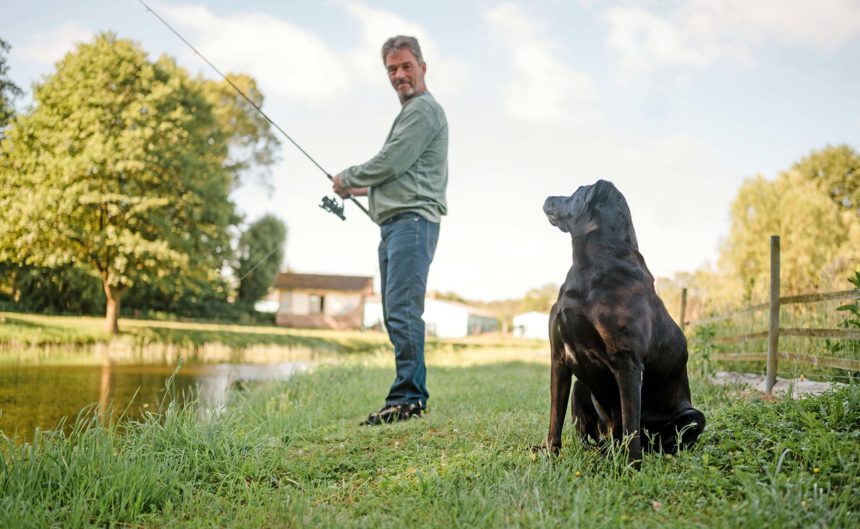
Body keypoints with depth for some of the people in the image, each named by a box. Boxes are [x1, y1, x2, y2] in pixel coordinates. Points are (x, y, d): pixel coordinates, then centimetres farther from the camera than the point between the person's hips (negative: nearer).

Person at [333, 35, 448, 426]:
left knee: (402, 310, -17)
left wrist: (347, 179, 1)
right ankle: (409, 396, 12)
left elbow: (390, 163, -13)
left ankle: (408, 397, -18)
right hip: (395, 223, 11)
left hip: (413, 220, -11)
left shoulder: (424, 109, -5)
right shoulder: (410, 112, 28)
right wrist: (368, 189, 27)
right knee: (395, 313, 9)